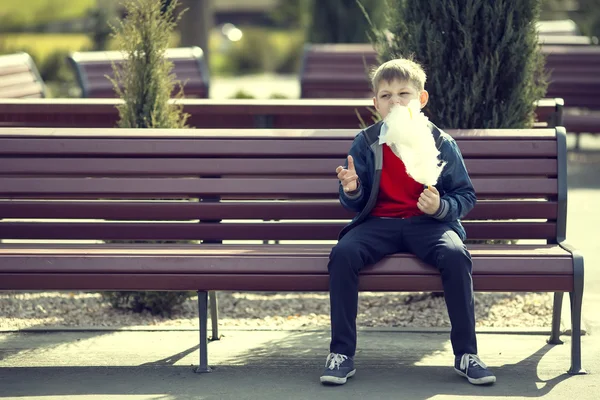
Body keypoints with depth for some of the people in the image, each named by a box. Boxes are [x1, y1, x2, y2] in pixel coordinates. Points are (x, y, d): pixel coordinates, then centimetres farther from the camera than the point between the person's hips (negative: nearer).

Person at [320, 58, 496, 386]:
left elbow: (466, 196, 5)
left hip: (428, 223, -1)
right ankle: (341, 354, -19)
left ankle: (466, 354, -21)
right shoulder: (366, 143, 5)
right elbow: (355, 204, 10)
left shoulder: (442, 144, 1)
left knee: (455, 255, -33)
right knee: (342, 254, -29)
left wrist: (440, 207, -16)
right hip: (379, 223, 1)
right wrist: (351, 190, -15)